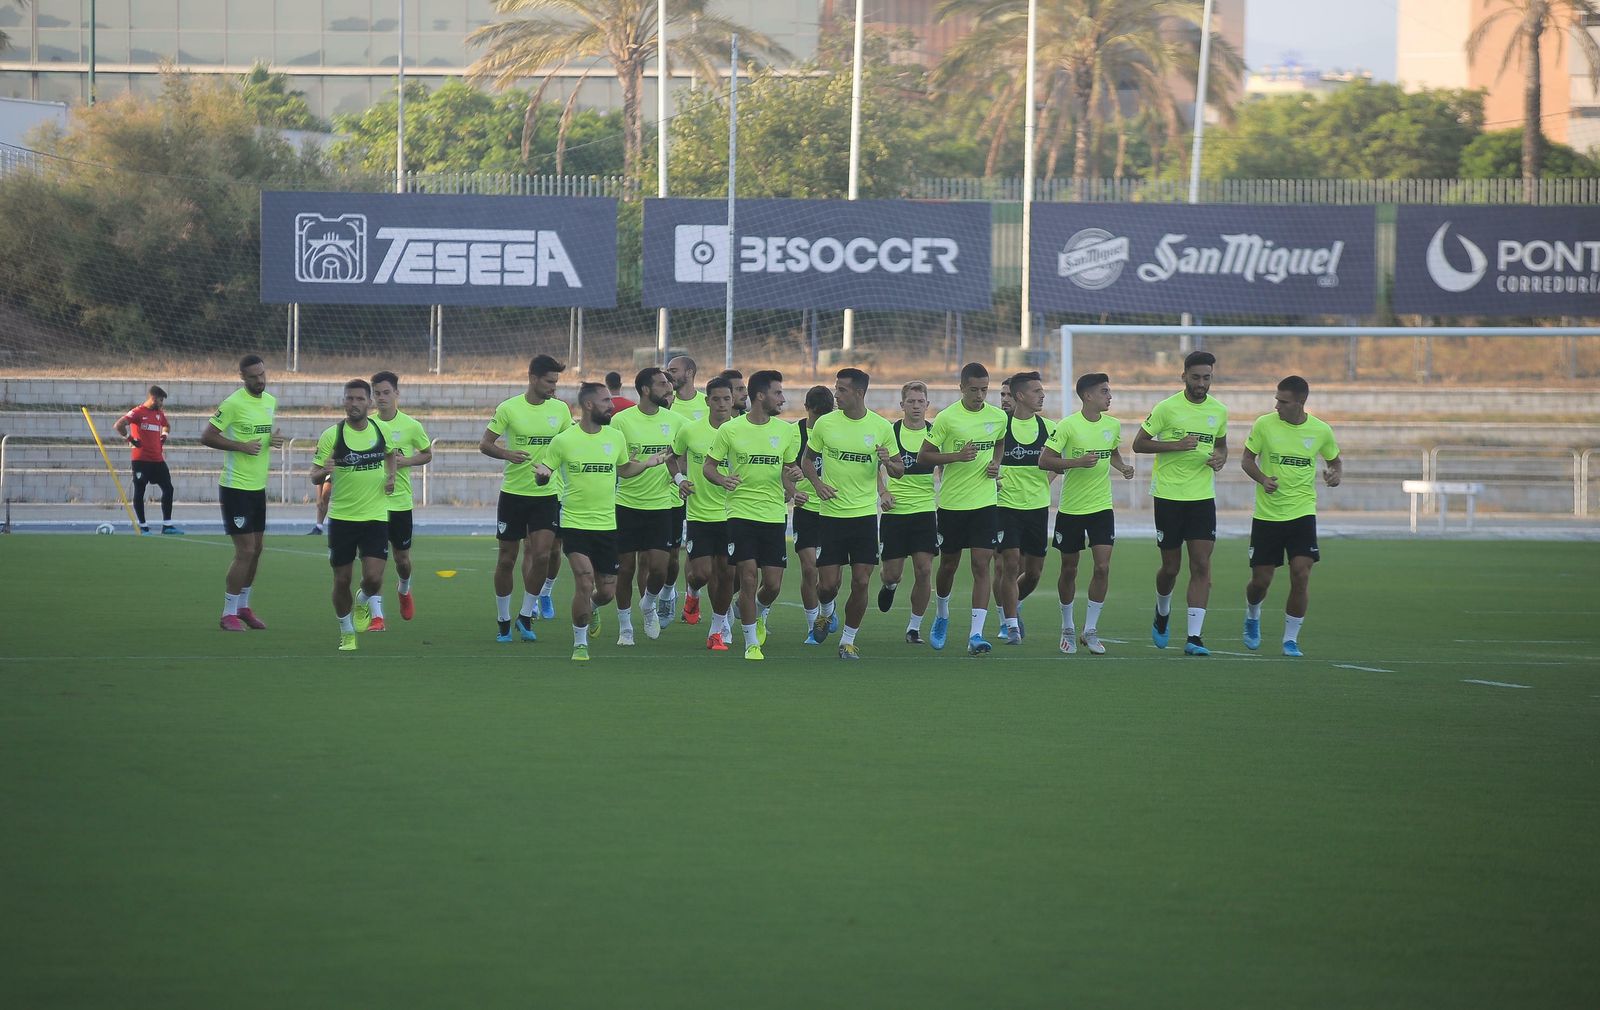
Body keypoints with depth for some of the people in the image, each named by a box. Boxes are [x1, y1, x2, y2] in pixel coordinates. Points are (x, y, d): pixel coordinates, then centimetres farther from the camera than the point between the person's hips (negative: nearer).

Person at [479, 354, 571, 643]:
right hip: (513, 492, -2)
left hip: (547, 494, 2)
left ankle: (526, 616, 6)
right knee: (507, 559, 3)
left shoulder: (560, 409, 3)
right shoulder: (508, 408, -6)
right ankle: (503, 621, 18)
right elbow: (484, 444, -2)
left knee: (542, 555, -10)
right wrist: (507, 454, -20)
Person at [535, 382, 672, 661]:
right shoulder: (563, 441, -7)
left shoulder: (615, 437, 4)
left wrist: (646, 463, 5)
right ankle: (580, 643, 0)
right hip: (574, 522, -4)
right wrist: (541, 475, -22)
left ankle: (592, 608, 44)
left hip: (607, 524, 4)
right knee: (584, 581, -17)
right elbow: (543, 476, 1)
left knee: (607, 591, 7)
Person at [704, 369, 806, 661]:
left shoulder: (786, 431, 5)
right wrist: (722, 479, -18)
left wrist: (791, 491, -2)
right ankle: (751, 643, 6)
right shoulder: (730, 430, -3)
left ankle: (758, 614, 35)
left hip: (774, 515, 3)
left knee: (773, 585, 0)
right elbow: (708, 466, 4)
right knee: (748, 579, -8)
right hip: (741, 514, -3)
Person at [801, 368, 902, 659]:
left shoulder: (882, 427, -1)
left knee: (861, 582, -4)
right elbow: (807, 459, 12)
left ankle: (848, 640, 12)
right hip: (831, 513, 0)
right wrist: (817, 483, -7)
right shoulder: (825, 423, -1)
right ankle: (826, 611, 31)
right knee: (828, 584, -3)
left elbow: (899, 471, 8)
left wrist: (888, 463, -15)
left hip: (865, 514, 0)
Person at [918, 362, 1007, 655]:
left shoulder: (998, 417, 2)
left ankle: (976, 634, -12)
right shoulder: (947, 418, -9)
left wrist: (995, 464, 5)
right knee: (948, 565, 11)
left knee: (982, 565, -10)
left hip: (985, 502, 2)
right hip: (951, 503, -1)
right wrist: (957, 456, -19)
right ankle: (942, 615, 40)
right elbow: (923, 456, -5)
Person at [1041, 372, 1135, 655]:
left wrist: (1122, 466, 2)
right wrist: (1077, 462, -24)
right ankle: (1068, 629, 24)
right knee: (1069, 570, 7)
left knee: (1102, 567, -8)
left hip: (1102, 507, 3)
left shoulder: (1113, 425, 3)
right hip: (1071, 508, -3)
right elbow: (1044, 460, -13)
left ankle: (1090, 630, 2)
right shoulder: (1068, 425, -12)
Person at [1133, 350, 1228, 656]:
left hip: (1203, 496, 3)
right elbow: (1139, 444, -4)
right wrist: (1176, 445, -17)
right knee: (1170, 567, 4)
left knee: (1201, 566, -8)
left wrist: (1220, 458, -1)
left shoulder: (1219, 410, 6)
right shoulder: (1167, 408, -7)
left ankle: (1194, 637, -8)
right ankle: (1162, 613, 36)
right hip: (1169, 495, -3)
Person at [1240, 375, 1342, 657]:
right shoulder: (1264, 424, -5)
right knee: (1261, 580, 3)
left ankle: (1291, 639, 2)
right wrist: (1262, 479, -16)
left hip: (1302, 512, 0)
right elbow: (1247, 459, 4)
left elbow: (1335, 459, 15)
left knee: (1301, 575, -13)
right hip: (1266, 514, 0)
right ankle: (1252, 616, 38)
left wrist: (1337, 474, -8)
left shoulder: (1321, 430, -1)